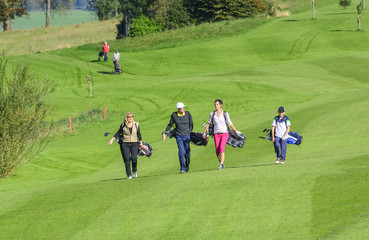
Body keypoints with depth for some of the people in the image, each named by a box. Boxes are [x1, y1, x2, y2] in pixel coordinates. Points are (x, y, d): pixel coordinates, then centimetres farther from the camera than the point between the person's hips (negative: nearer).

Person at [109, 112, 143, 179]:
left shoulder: (136, 125, 2)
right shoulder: (123, 125, 0)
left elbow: (139, 134, 11)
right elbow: (118, 133, 10)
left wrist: (141, 143, 14)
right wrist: (112, 140, 3)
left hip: (134, 143, 0)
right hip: (125, 144, 0)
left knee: (134, 158, -16)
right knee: (127, 160, -5)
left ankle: (134, 171, 11)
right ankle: (129, 175, 4)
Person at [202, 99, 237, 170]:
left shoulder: (225, 113, -5)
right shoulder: (212, 114, 2)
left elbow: (230, 123, 1)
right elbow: (209, 123, 14)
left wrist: (236, 131, 2)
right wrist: (204, 132, 18)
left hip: (224, 133, -2)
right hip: (216, 134, 2)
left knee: (222, 148, -20)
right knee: (217, 151, -4)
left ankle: (221, 164, -18)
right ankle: (220, 161, 25)